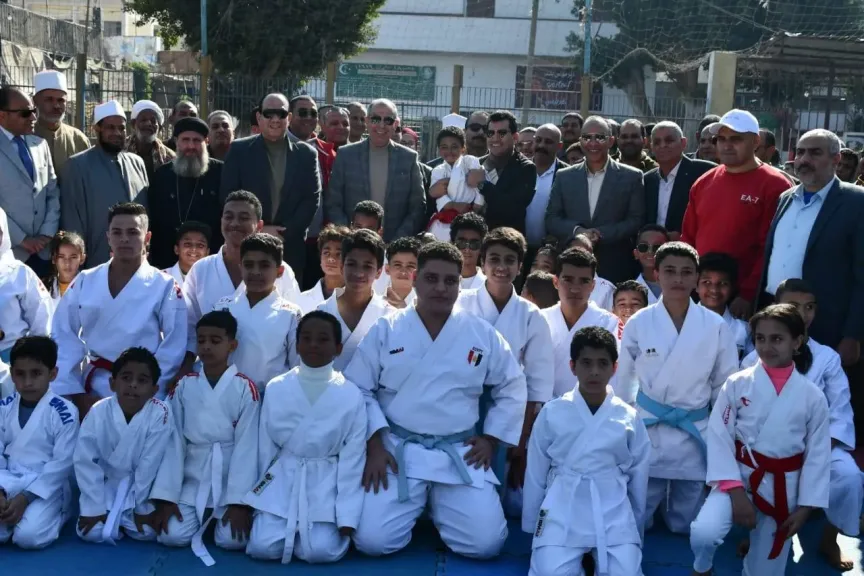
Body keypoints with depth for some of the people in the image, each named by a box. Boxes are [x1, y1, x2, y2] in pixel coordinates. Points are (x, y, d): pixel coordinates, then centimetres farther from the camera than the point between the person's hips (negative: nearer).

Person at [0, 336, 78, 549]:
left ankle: (56, 515, 3)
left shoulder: (64, 412, -11)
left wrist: (26, 497, -17)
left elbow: (63, 463, -12)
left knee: (28, 536, -27)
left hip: (46, 487, -4)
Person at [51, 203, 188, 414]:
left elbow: (174, 348, -7)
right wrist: (76, 394, -3)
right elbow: (63, 337, 3)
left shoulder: (165, 286, -4)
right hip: (92, 389, 2)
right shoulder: (84, 282, 4)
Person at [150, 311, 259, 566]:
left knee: (232, 540, -21)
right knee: (171, 535, -17)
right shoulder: (183, 387, 3)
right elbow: (174, 444, -1)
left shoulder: (245, 389, -5)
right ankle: (204, 519, 15)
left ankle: (222, 516, 14)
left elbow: (246, 447, -10)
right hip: (192, 479, 2)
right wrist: (165, 497, -8)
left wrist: (239, 501, -17)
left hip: (232, 479, -2)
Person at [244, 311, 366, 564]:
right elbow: (266, 447, 5)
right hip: (282, 478, 1)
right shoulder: (276, 389, -2)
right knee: (263, 547, -15)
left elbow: (353, 457, -5)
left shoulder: (351, 395, -7)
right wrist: (262, 494, 6)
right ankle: (293, 529, 18)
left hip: (327, 482, -1)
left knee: (321, 551, -18)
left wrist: (347, 517, -8)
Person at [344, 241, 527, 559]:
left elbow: (512, 388, 12)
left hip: (460, 453, 1)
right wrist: (374, 446, -8)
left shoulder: (483, 335, 1)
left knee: (485, 544, -12)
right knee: (372, 541, -16)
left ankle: (438, 508, 21)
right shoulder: (386, 330, -2)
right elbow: (357, 389, 0)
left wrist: (491, 439, 5)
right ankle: (416, 508, 19)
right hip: (397, 450, -1)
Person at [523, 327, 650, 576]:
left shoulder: (629, 418, 2)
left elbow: (638, 477, 11)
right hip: (562, 511, -1)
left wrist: (636, 526, 16)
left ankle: (597, 556, 10)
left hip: (614, 513, 1)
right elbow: (535, 474, 6)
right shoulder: (551, 413, -1)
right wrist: (531, 526, 10)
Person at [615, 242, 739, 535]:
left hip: (695, 433, 1)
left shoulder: (715, 326, -6)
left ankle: (669, 502, 41)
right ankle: (654, 499, 35)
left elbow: (725, 385, 3)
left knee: (686, 524, 11)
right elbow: (623, 382, 3)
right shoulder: (638, 323, -6)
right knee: (633, 520, 4)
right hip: (647, 431, -1)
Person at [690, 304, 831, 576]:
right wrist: (736, 491, -17)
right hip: (737, 476, -1)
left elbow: (818, 455, 1)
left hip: (783, 488, 2)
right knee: (703, 533, -25)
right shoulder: (737, 384, -8)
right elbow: (719, 437, -10)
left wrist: (805, 508, -1)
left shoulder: (813, 396, -4)